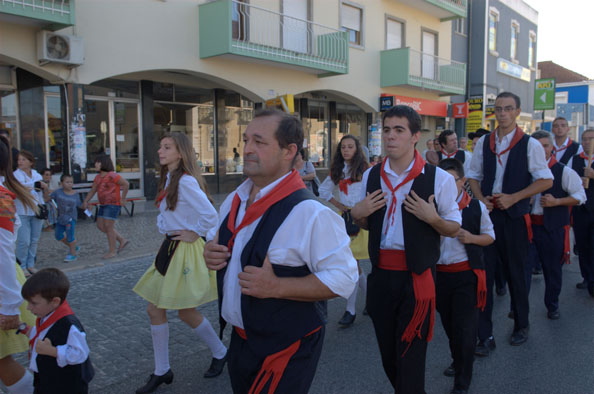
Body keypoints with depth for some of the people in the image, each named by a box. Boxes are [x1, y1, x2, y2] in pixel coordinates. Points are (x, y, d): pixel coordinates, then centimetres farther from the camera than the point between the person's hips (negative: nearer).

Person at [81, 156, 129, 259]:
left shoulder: (112, 175, -14)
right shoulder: (98, 177, 10)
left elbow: (126, 184, -15)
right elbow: (93, 190, 14)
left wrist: (123, 198, -12)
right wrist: (85, 201, 3)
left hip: (113, 204, -9)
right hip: (103, 205, 9)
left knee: (108, 227, -7)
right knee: (101, 226, 9)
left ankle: (112, 251, 4)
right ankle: (122, 240, 18)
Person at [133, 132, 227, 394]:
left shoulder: (185, 181, -20)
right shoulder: (169, 179, 10)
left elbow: (210, 215, -27)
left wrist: (193, 234, -15)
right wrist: (163, 224, 10)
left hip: (185, 251, -9)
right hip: (169, 249, 9)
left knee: (187, 312, 4)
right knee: (154, 309, 9)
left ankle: (220, 353, 29)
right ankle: (162, 371, 23)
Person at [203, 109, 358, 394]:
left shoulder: (309, 213, -24)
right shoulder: (234, 201, 2)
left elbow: (342, 278, -24)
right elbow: (218, 243, 18)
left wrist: (277, 287, -30)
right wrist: (210, 252, -5)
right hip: (240, 339, 8)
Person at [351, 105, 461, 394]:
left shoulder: (438, 179, -8)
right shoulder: (371, 176, 6)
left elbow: (454, 228, -1)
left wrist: (432, 218, -21)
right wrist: (357, 213, -4)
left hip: (417, 276, -4)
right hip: (380, 274, 5)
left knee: (411, 357, 3)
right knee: (387, 352, 18)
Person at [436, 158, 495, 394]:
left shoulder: (476, 207, -3)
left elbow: (489, 235, 6)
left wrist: (471, 238, -13)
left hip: (466, 274, -2)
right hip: (439, 274, 3)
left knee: (465, 328, 0)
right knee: (449, 325, 18)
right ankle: (458, 362, 43)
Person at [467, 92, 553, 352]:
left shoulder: (530, 145, -3)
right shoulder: (483, 143, 6)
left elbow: (546, 180, -3)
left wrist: (513, 198, -13)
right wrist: (481, 198, -6)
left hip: (515, 216, -2)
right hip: (487, 214, 2)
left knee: (515, 273, 11)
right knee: (483, 272, 0)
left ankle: (521, 326, 35)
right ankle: (485, 336, 9)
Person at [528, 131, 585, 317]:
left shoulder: (564, 172, -4)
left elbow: (580, 196, -3)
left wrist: (556, 201, -16)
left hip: (554, 228, -1)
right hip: (529, 225, 2)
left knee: (552, 269, 12)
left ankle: (552, 306, 31)